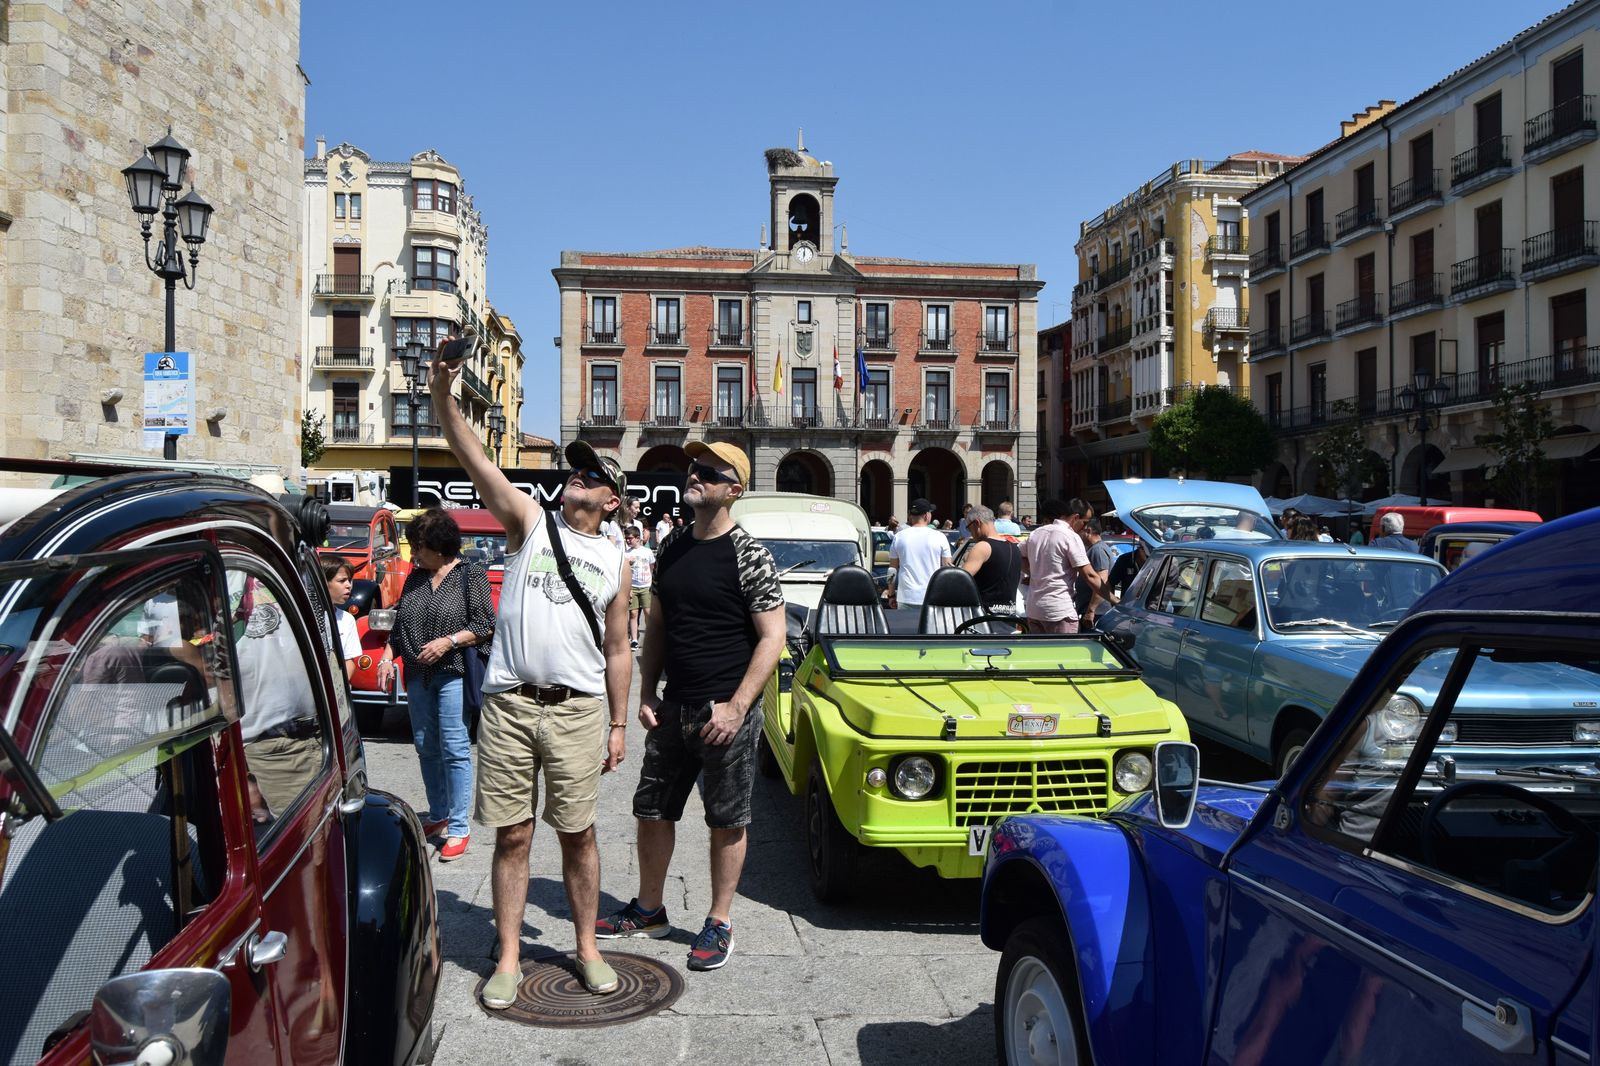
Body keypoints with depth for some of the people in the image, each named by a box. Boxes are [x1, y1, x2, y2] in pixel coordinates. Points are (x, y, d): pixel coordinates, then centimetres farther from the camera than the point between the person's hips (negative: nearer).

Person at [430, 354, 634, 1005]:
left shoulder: (615, 563, 11)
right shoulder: (530, 521, 7)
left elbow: (618, 649, 12)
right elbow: (472, 458, -5)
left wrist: (619, 723, 8)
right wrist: (443, 393, -18)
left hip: (578, 708, 1)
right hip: (509, 704, -1)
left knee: (578, 834, 9)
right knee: (512, 835, 5)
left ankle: (587, 949, 24)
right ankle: (509, 960, 17)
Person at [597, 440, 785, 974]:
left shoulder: (748, 555, -11)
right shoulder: (671, 552, 8)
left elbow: (772, 638, -13)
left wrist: (735, 707, -19)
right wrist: (647, 694, 7)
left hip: (726, 711, -6)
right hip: (674, 709, 6)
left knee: (727, 822, 6)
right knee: (652, 810, 14)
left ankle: (719, 925, 21)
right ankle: (649, 911, 32)